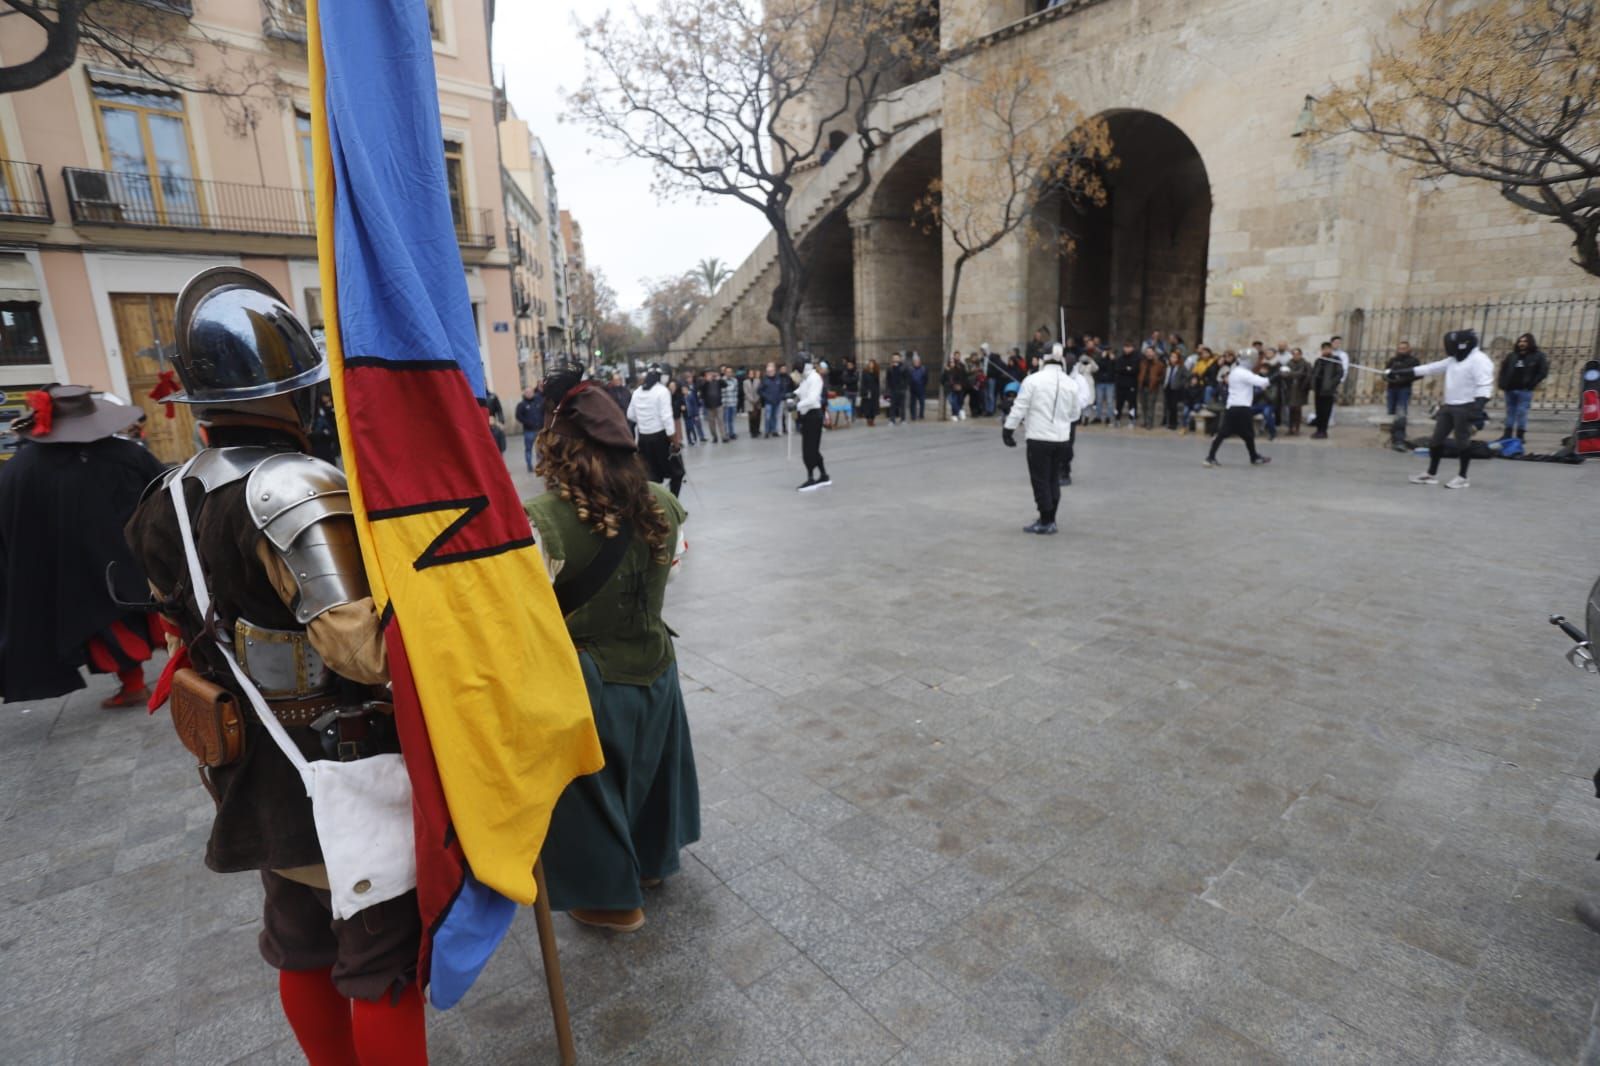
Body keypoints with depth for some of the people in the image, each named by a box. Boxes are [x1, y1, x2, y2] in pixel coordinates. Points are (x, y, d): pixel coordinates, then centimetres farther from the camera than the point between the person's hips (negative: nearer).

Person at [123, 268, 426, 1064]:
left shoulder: (167, 502, 2)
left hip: (256, 769, 9)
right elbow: (369, 650, -33)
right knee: (382, 961, 10)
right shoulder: (297, 491, -27)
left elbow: (192, 624, 13)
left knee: (300, 948, 26)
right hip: (345, 773, -8)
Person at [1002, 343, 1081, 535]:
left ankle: (1045, 522, 5)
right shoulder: (1070, 383, 1)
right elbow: (1074, 414, 7)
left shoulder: (1033, 379, -9)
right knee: (1054, 480, 14)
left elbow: (1019, 408, -10)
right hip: (1061, 438, 4)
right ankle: (1050, 521, 20)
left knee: (1041, 481, 3)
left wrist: (1008, 429, -1)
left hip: (1039, 438, -4)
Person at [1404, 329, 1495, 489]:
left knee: (1462, 442, -2)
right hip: (1449, 406, 8)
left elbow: (1485, 385, -21)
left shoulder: (1479, 360, -13)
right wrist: (1400, 373, 11)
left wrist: (1479, 405, -34)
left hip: (1466, 407, -8)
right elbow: (1430, 368, 15)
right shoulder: (1454, 359, 12)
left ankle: (1462, 477, 8)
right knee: (1436, 439, 9)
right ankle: (1431, 474, 17)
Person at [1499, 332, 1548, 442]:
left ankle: (1520, 436, -1)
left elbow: (1543, 371, -2)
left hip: (1525, 390, -4)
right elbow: (1503, 369, 17)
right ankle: (1508, 435, 13)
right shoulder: (1511, 355, 12)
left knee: (1521, 413, -5)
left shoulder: (1537, 356, 2)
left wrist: (1531, 384, -9)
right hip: (1510, 389, 4)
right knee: (1510, 412, 9)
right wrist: (1503, 384, 5)